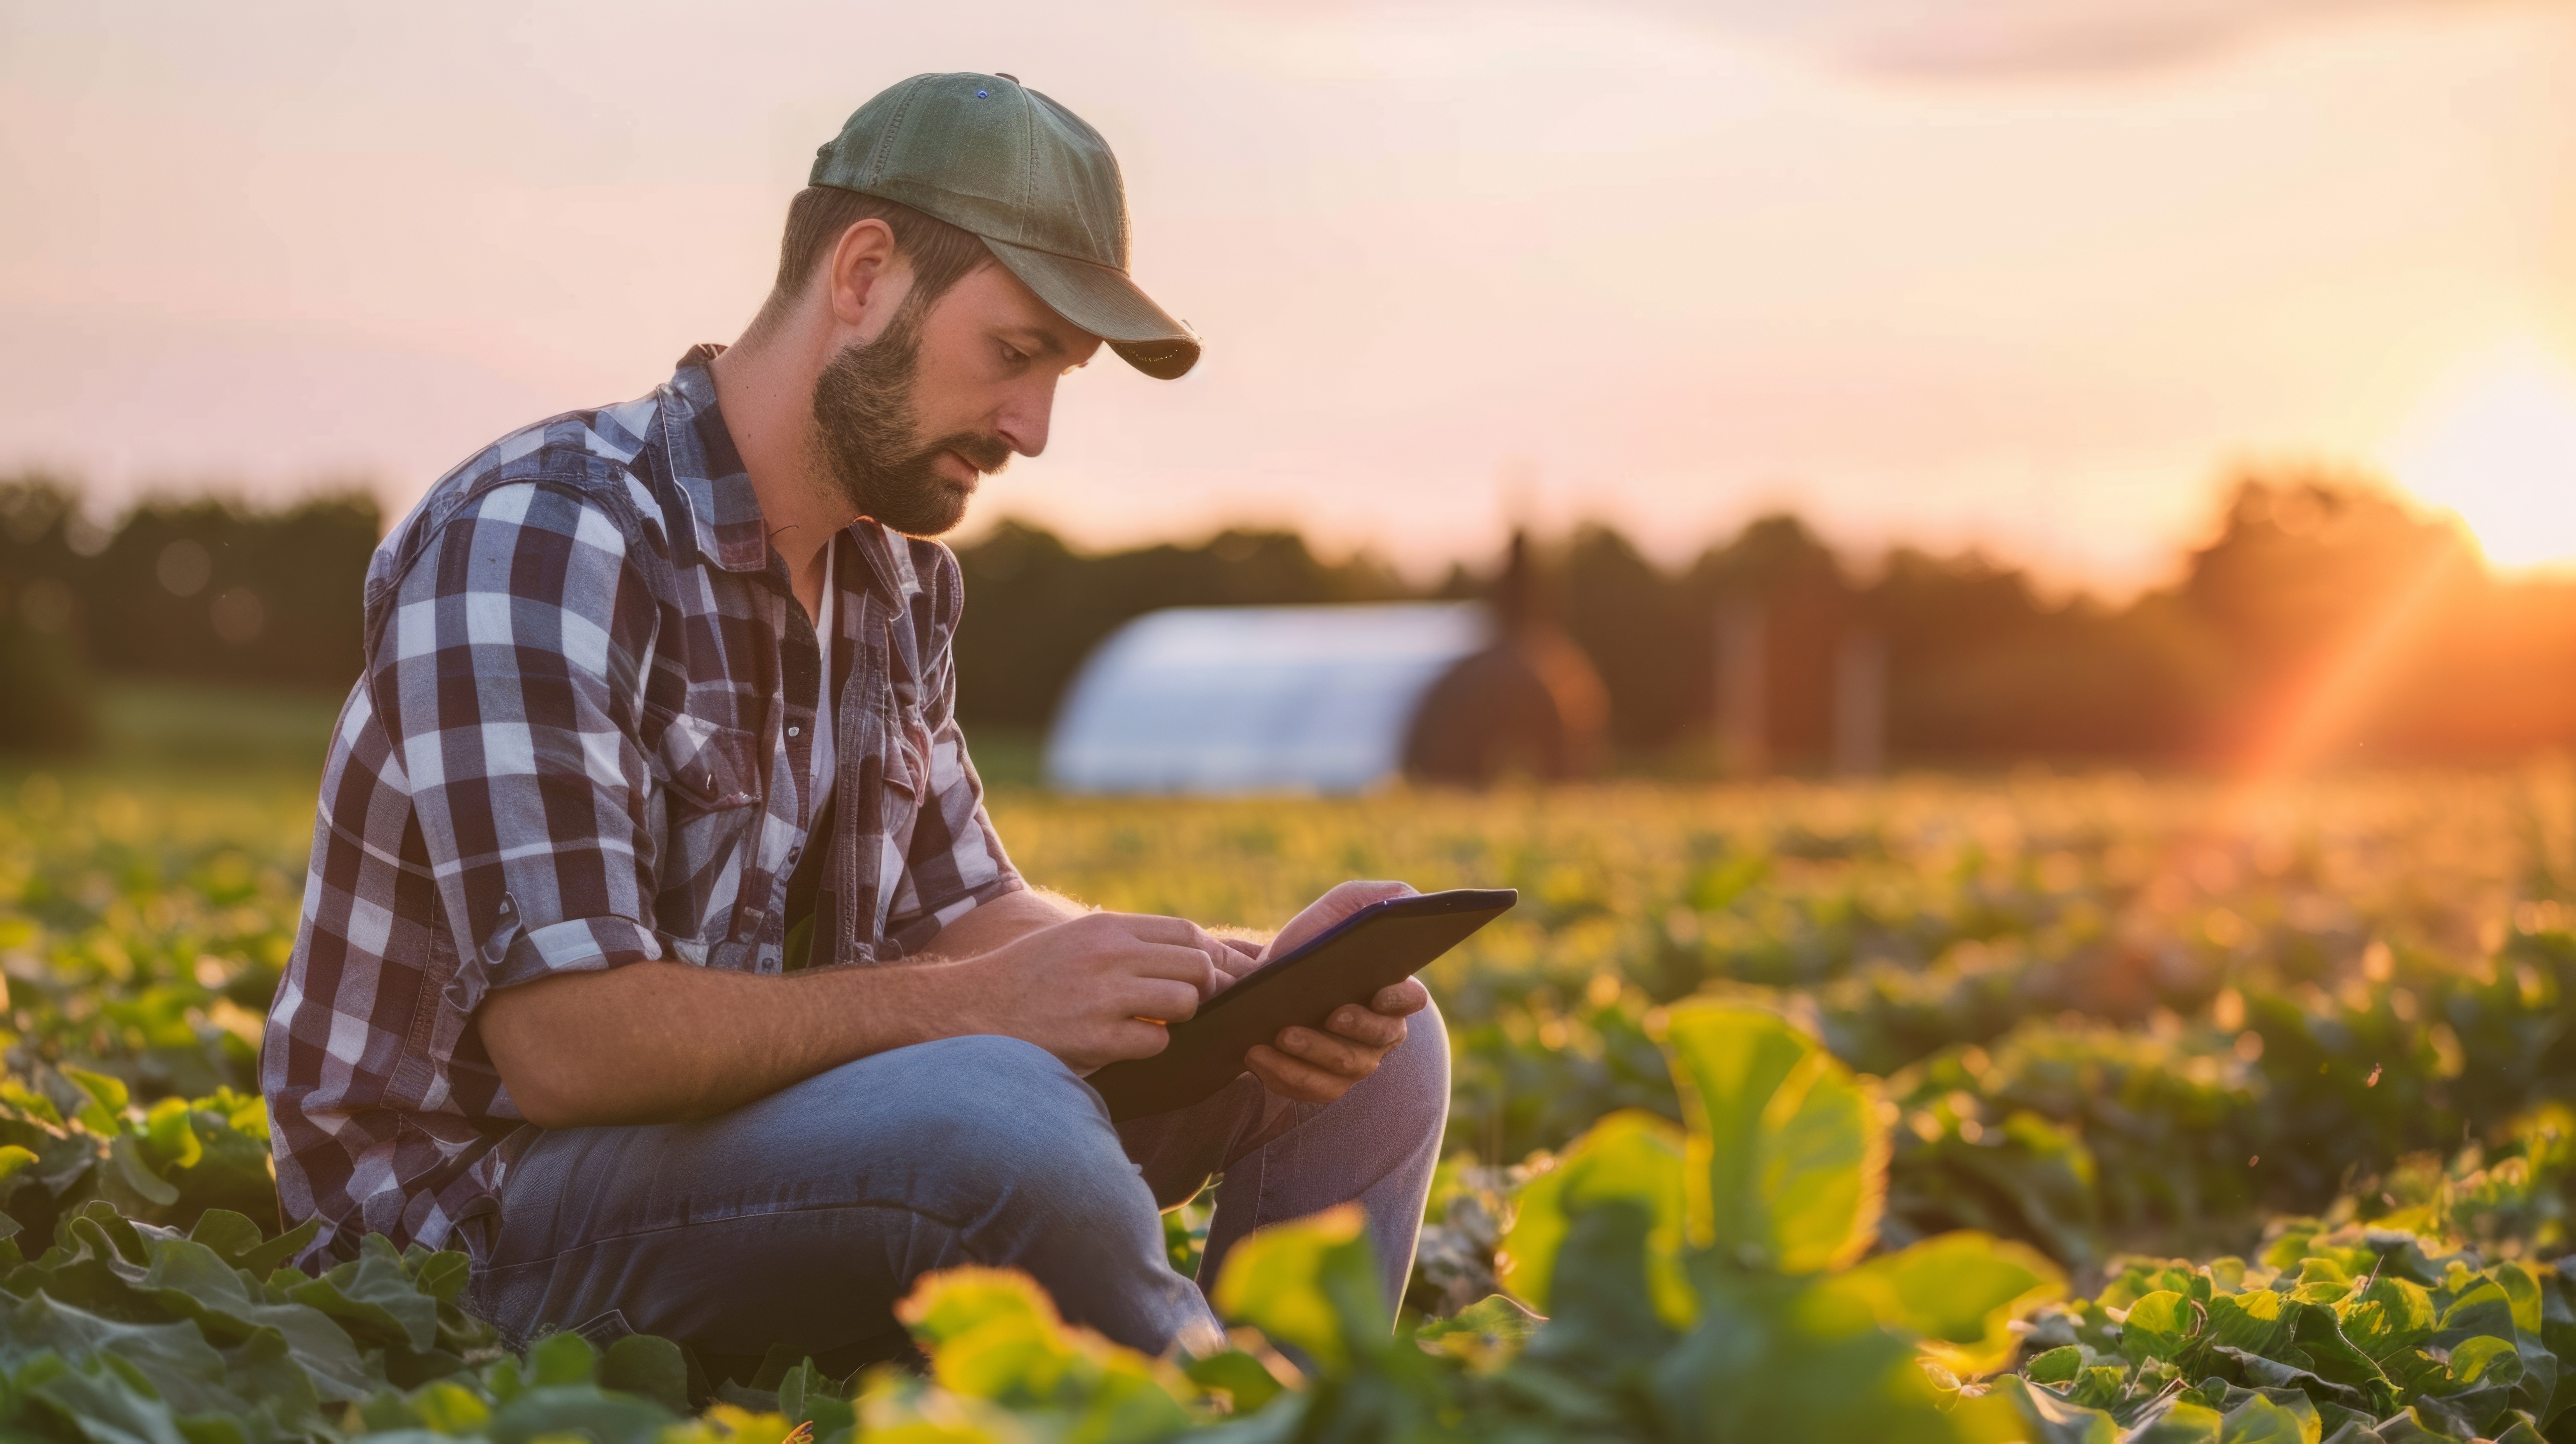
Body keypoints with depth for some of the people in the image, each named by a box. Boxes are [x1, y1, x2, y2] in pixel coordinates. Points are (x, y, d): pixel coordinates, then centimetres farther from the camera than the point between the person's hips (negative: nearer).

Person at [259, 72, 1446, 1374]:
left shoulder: (899, 573, 9)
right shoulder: (534, 544, -20)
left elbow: (954, 910, 12)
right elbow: (564, 1039, -27)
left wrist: (1233, 985, -6)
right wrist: (990, 1002, -26)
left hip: (771, 1131, 9)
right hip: (480, 1213, -8)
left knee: (1371, 1052, 0)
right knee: (992, 1111, -37)